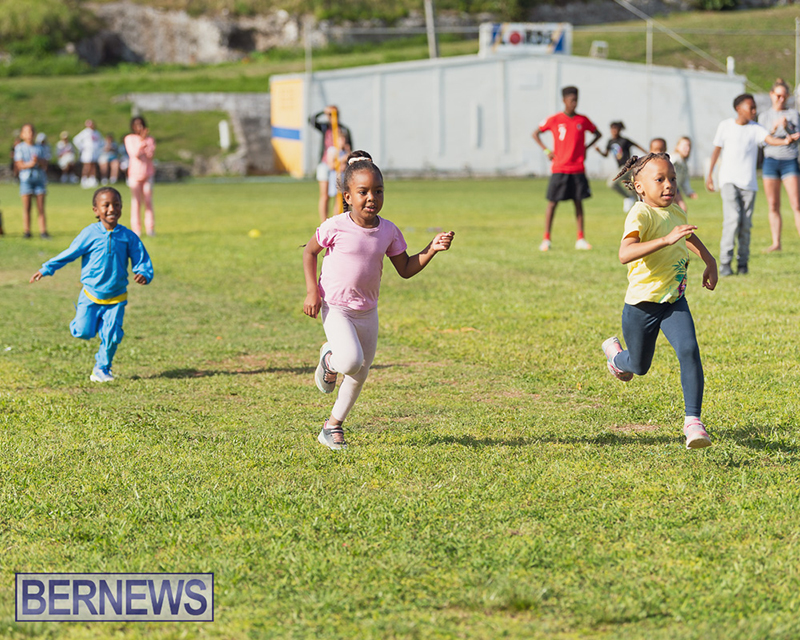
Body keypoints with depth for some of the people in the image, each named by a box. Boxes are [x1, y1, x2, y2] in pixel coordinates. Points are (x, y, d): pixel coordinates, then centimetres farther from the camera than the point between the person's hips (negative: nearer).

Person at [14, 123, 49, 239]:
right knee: (26, 207, -4)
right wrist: (29, 164, -17)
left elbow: (45, 165, 8)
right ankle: (26, 231, 0)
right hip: (26, 178, -2)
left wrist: (38, 161, -12)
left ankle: (43, 231, -3)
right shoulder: (19, 148, 5)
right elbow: (19, 165, -2)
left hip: (39, 177, 2)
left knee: (41, 207, -2)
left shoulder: (39, 148, 13)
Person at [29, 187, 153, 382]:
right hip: (91, 296, -1)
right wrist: (46, 269, -1)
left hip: (116, 298, 1)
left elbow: (142, 260, -3)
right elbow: (69, 254, -1)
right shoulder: (90, 234, -8)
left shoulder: (128, 237, -5)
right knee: (83, 332, -2)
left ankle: (102, 368, 16)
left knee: (112, 336, -6)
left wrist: (144, 274, -26)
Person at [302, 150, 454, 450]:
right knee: (351, 361, -27)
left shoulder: (389, 231, -2)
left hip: (367, 312, 5)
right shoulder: (335, 227, -15)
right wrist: (312, 291, -9)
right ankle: (329, 359, 10)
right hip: (335, 308, -5)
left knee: (360, 374, 11)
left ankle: (333, 425, 30)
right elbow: (310, 252, 0)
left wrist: (432, 249, -8)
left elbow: (406, 269, 6)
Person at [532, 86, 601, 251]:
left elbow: (597, 134, 19)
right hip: (559, 168, -3)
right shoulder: (554, 120, -3)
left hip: (578, 169, 3)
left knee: (579, 202, 4)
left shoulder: (583, 120, 5)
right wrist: (546, 151, -4)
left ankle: (580, 239, 9)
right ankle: (546, 239, 4)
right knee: (552, 202, -2)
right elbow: (535, 133, 7)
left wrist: (586, 147, 5)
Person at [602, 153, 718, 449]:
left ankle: (693, 420, -15)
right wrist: (666, 239, -47)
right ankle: (614, 351, 50)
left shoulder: (675, 211, 4)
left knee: (689, 351, -19)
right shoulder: (640, 214, -21)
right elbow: (625, 254, -40)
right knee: (638, 366, 13)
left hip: (674, 301, 5)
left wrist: (709, 261, 28)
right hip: (642, 303, -5)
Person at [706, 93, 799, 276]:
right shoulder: (726, 126, 1)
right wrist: (709, 174, 14)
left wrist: (785, 141, -39)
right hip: (729, 180, -2)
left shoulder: (756, 129, 1)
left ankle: (742, 263, 12)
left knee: (746, 224, 0)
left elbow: (770, 139, -18)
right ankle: (725, 263, -13)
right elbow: (716, 149, 11)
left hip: (748, 183, 2)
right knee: (733, 218, -17)